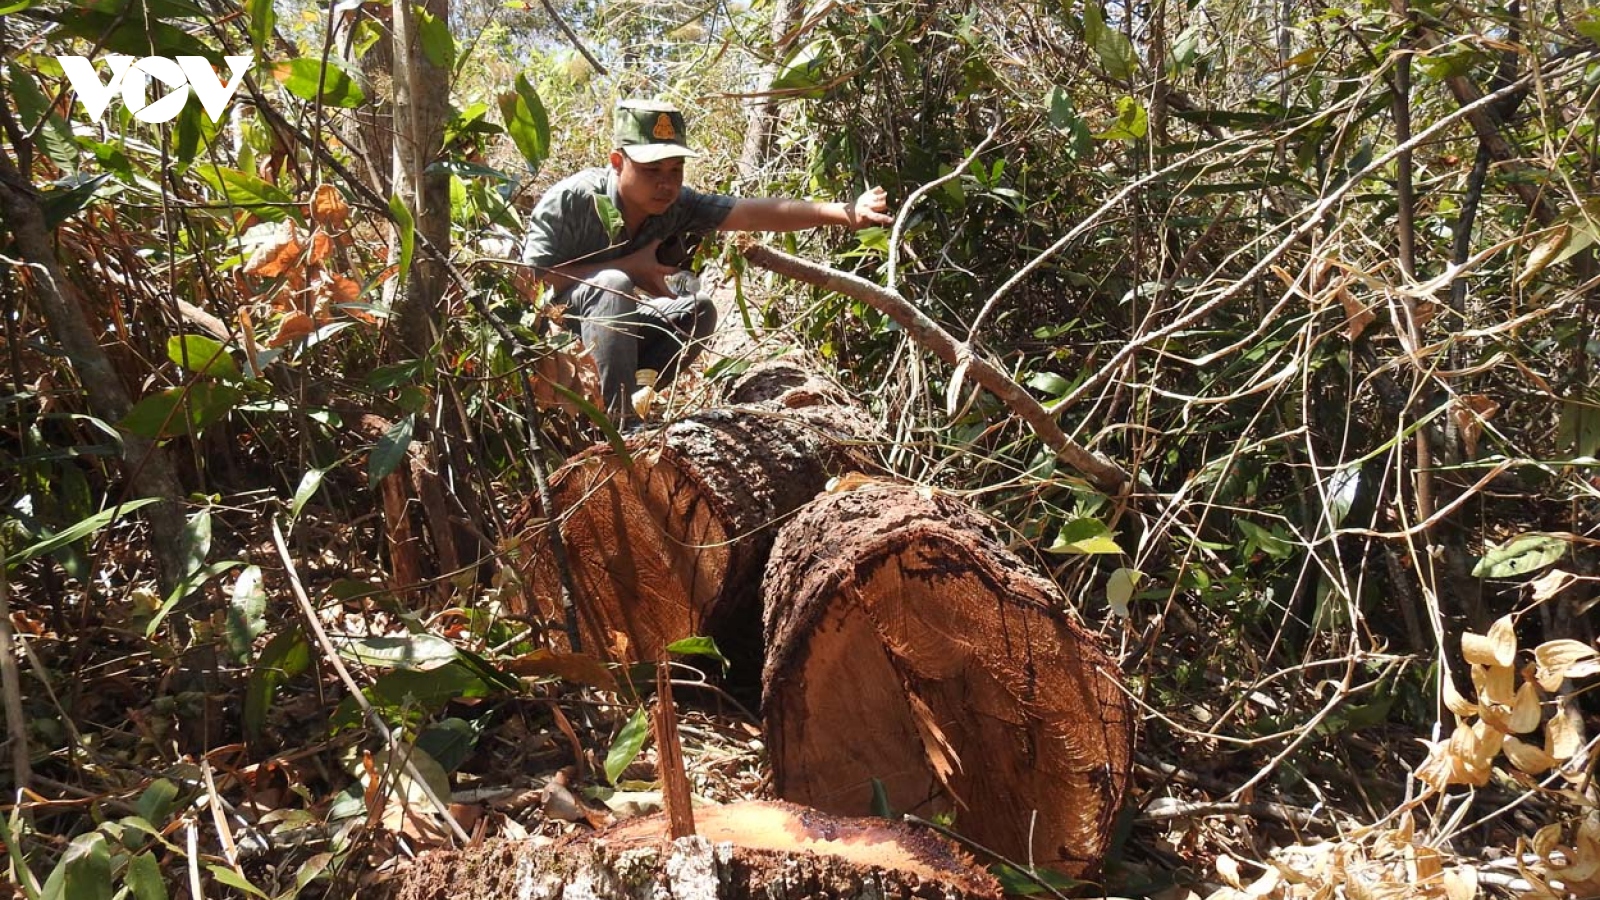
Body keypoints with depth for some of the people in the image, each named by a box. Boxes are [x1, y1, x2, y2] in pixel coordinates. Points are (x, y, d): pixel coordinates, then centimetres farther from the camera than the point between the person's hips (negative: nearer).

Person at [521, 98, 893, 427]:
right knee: (612, 285, -33)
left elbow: (755, 212, -23)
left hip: (603, 327, 7)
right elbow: (533, 280, -26)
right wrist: (630, 268, -28)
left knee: (697, 311, -7)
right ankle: (614, 418, -30)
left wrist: (845, 213, -35)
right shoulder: (573, 199, -26)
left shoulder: (676, 205, -12)